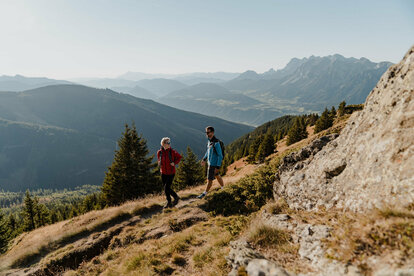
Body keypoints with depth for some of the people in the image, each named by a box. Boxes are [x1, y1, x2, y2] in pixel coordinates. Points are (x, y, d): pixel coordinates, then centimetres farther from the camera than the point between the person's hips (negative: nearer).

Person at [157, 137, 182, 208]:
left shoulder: (172, 152, -12)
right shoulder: (159, 152, -4)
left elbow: (179, 157, 6)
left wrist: (175, 163, -7)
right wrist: (160, 165, 1)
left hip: (171, 173, -4)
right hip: (163, 173, 4)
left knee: (167, 188, -9)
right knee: (165, 188, 9)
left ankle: (176, 197, 15)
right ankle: (169, 202, 25)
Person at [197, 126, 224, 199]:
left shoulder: (216, 143, -26)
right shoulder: (209, 140, 1)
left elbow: (220, 156, -24)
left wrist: (218, 167, -24)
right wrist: (204, 159, 21)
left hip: (213, 164, -9)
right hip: (210, 163, 9)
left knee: (209, 179, 5)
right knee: (217, 176, 24)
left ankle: (204, 193, 20)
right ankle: (223, 188, 42)